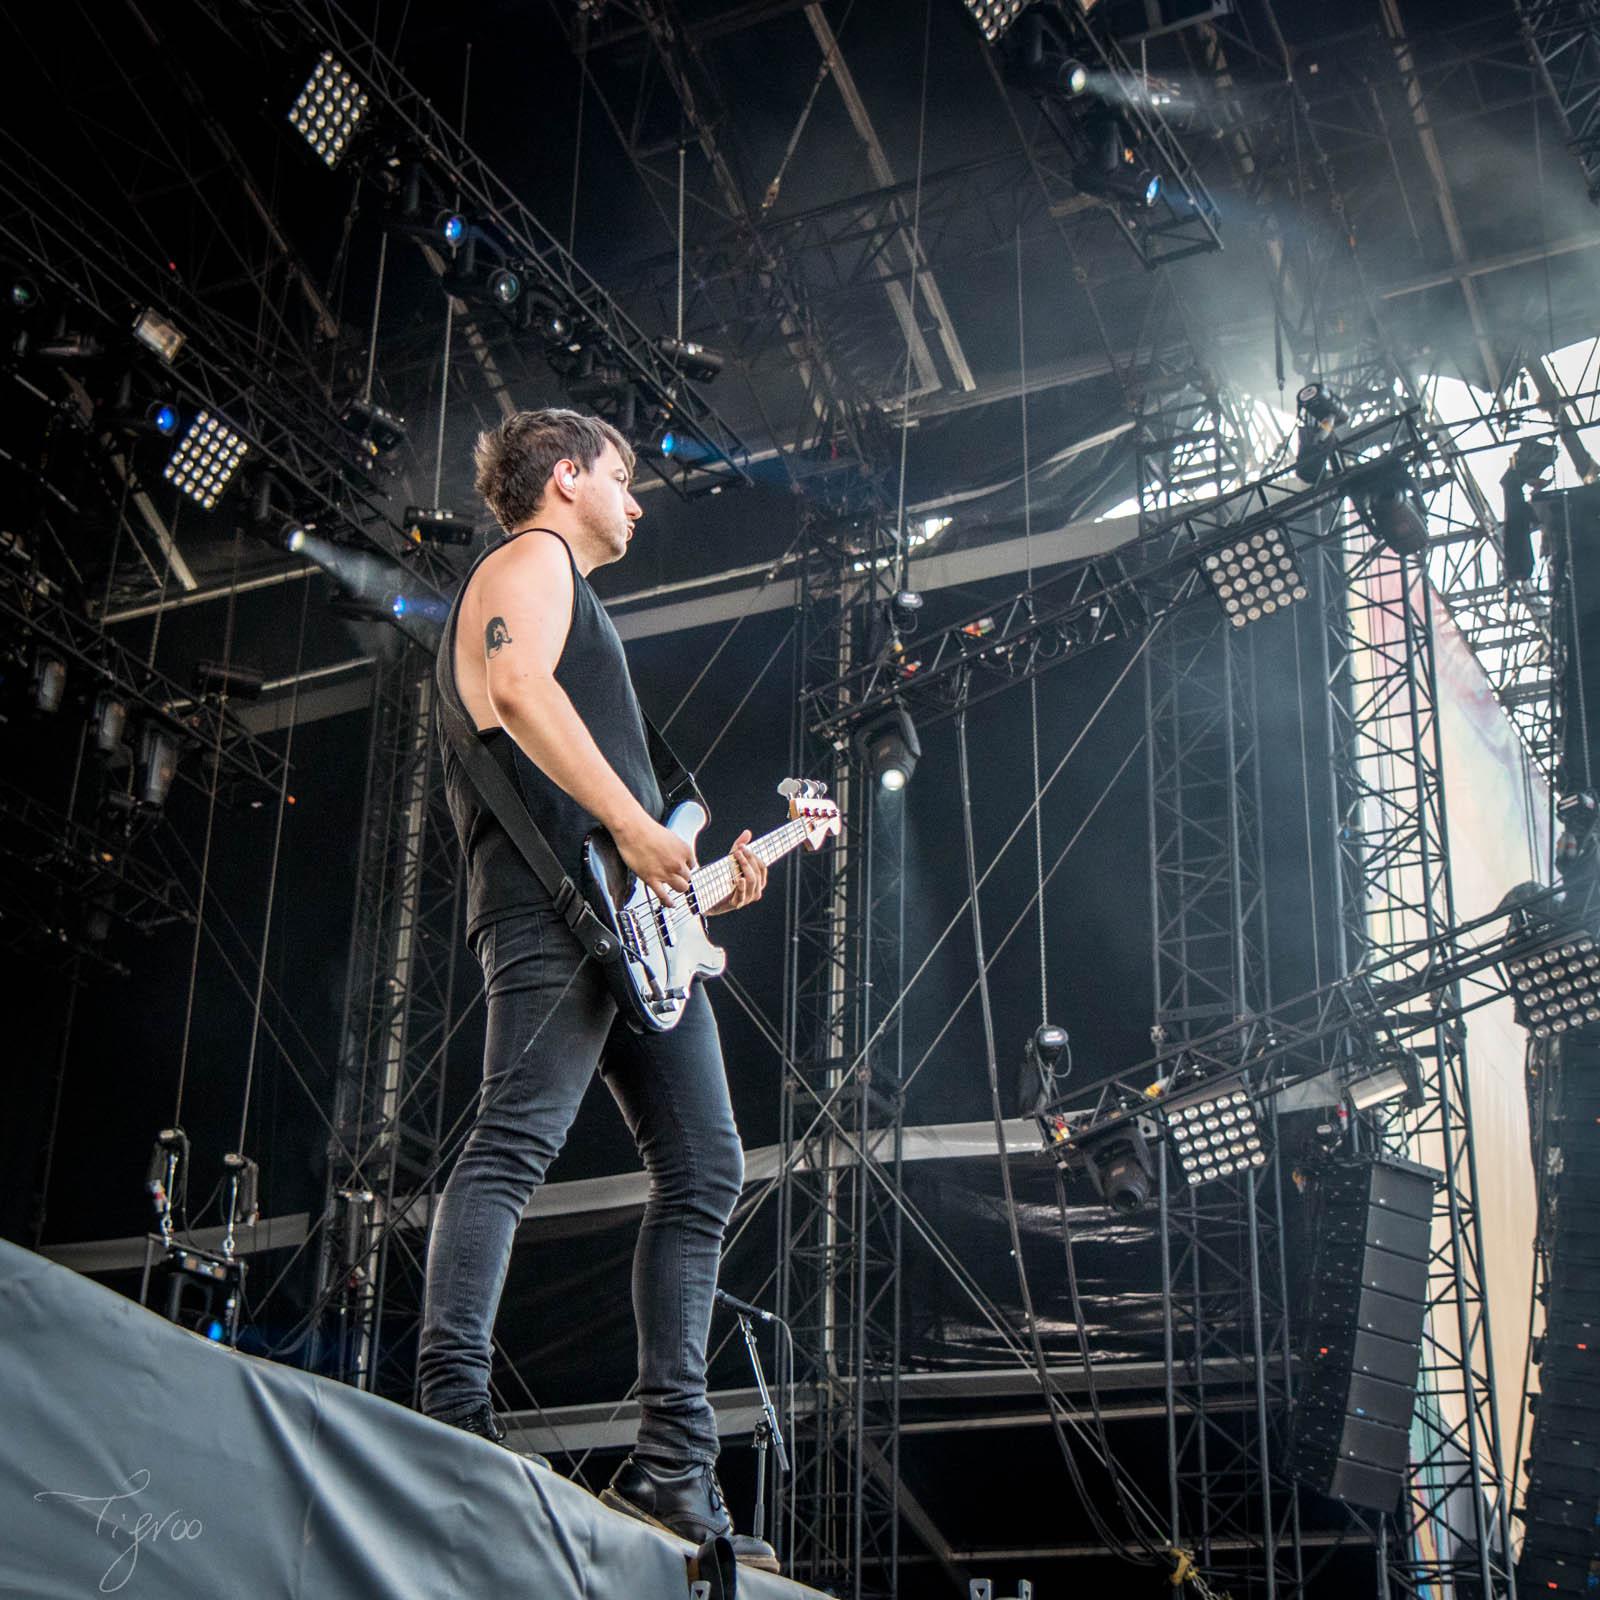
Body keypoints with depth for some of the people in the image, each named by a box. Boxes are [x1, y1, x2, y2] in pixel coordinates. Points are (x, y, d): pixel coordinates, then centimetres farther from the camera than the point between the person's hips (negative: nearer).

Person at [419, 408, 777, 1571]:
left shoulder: (571, 596, 36)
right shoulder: (533, 562, 7)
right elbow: (518, 689, -16)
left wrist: (703, 880, 23)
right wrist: (635, 825, -20)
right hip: (558, 904, -10)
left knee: (703, 1171, 3)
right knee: (519, 1138, -20)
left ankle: (673, 1465, 1)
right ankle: (453, 1414, -25)